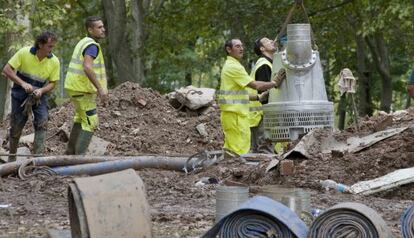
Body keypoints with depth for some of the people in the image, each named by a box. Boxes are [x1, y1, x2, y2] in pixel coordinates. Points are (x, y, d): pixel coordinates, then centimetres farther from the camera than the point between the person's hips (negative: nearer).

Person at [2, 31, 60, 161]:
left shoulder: (54, 61, -12)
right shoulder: (24, 53, -18)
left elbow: (52, 83, -3)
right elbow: (7, 69, -14)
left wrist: (41, 90, -24)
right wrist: (22, 83, -25)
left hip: (39, 95, 1)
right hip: (20, 94, -1)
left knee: (42, 122, -18)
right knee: (16, 127, 4)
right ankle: (12, 158, 20)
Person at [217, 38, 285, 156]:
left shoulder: (229, 66, 20)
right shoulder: (233, 67, -13)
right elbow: (255, 85, -15)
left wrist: (257, 97, 18)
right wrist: (274, 83, -4)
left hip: (232, 112, 11)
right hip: (235, 114, -11)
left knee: (230, 147, 12)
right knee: (239, 149, -10)